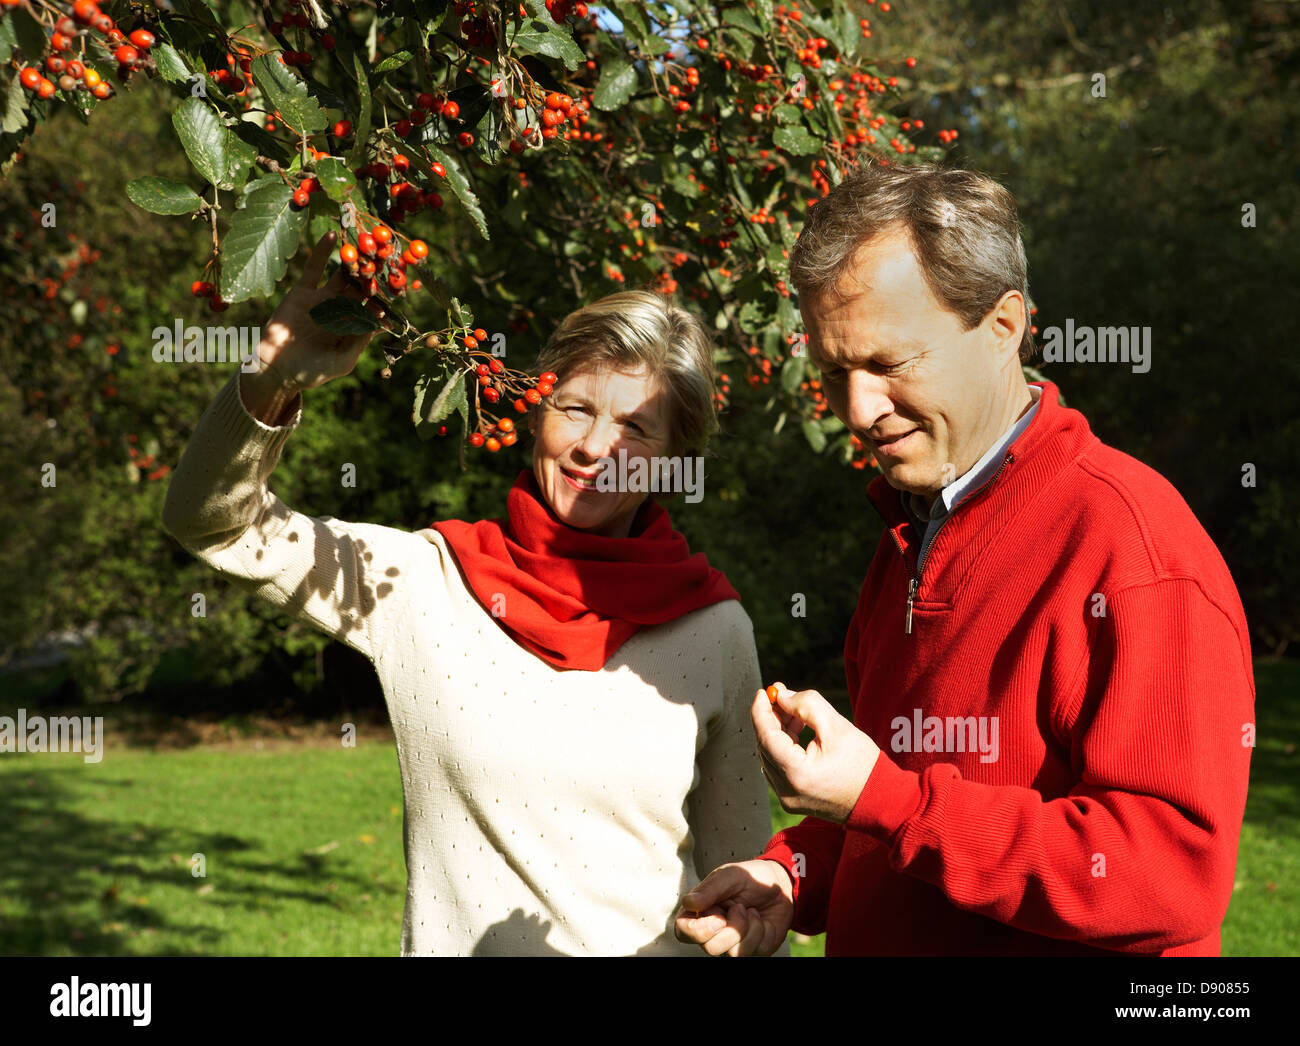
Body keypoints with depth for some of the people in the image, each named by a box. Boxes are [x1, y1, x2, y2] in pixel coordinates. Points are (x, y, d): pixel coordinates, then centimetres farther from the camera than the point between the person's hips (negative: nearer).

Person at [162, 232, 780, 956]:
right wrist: (273, 382, -25)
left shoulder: (715, 629, -5)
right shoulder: (424, 581, -7)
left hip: (651, 949, 0)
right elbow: (210, 522, -10)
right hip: (449, 947, 0)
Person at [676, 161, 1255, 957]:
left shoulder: (1129, 541, -21)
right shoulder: (912, 533, 8)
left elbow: (1176, 873, -27)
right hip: (872, 939, 8)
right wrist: (795, 872, -2)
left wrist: (882, 801, -28)